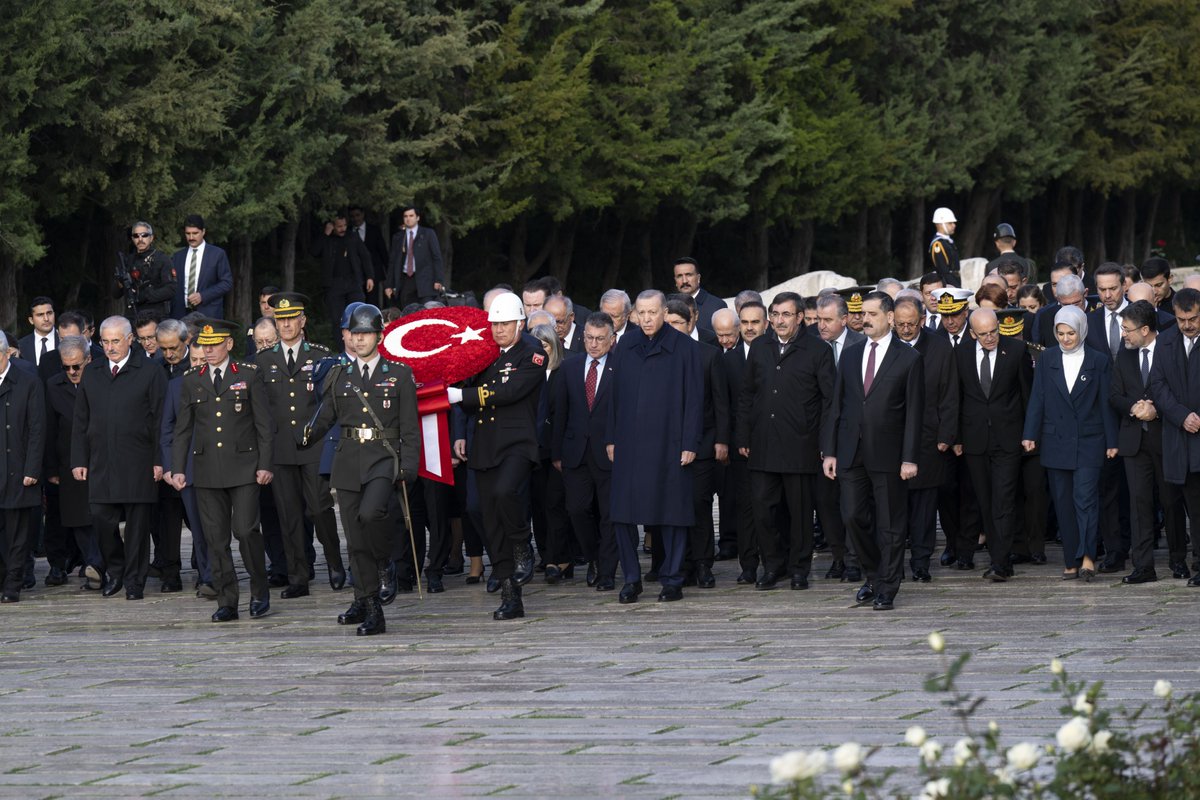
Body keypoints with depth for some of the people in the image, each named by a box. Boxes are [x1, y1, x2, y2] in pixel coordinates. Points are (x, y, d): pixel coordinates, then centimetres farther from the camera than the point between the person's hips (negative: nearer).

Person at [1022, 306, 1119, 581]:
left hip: (1088, 442, -3)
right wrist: (1030, 434, -3)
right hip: (1056, 442, 3)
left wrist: (1111, 441, 1)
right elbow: (1037, 399, 5)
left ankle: (1087, 557, -18)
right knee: (1063, 503, 4)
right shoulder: (1048, 359, 6)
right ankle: (1071, 561, 8)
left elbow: (1106, 403, 2)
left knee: (1084, 496, -15)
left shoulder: (1099, 361, 1)